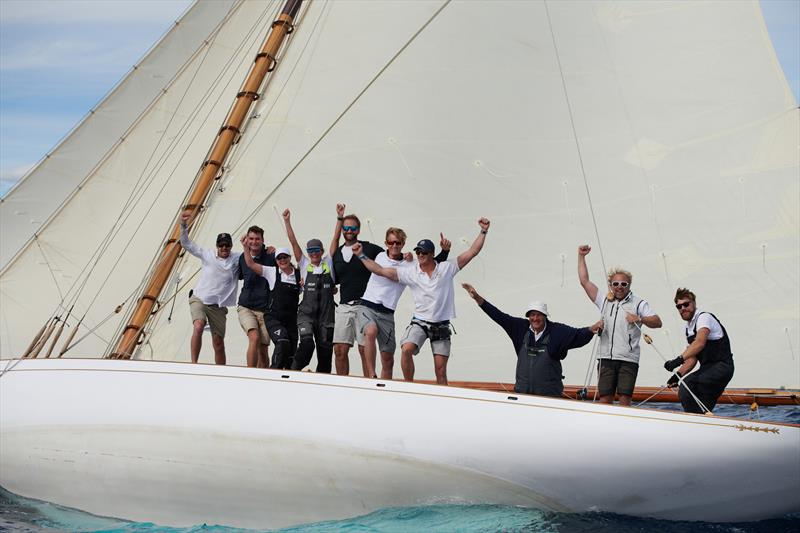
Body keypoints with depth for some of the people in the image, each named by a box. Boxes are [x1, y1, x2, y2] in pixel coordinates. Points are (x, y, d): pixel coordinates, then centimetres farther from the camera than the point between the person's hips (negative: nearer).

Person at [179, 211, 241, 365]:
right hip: (199, 299, -1)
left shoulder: (237, 259, 5)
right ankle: (194, 363, -27)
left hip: (218, 306, 1)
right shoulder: (207, 255, 6)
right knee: (198, 326, -30)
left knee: (218, 343, 5)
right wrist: (183, 225, -5)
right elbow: (186, 244, 7)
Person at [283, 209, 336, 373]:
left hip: (326, 315, 2)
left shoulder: (328, 263, 9)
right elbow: (293, 242, 3)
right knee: (307, 343, -23)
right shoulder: (304, 264, 7)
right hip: (306, 314, -2)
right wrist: (287, 221, -1)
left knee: (325, 350, 3)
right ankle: (294, 371, -8)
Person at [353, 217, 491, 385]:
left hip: (441, 326, 0)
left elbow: (472, 252, 0)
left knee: (441, 370, 1)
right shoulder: (409, 272, 2)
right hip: (419, 322, 0)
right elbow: (381, 271, 2)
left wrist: (483, 231, -6)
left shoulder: (447, 269, 1)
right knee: (406, 350, -26)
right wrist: (361, 256, -1)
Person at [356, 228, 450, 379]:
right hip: (367, 306, -2)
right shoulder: (380, 257, 5)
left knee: (388, 359, 2)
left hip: (387, 313, 2)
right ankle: (371, 377, -35)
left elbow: (435, 263, 3)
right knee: (371, 332, -34)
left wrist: (445, 250, -10)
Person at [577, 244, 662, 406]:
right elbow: (584, 281, 17)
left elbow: (657, 322, 0)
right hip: (606, 357, 3)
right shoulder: (604, 301, 18)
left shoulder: (638, 303, 9)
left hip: (628, 359, -3)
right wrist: (581, 256, 15)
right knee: (604, 399, -2)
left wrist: (640, 319, -17)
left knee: (624, 399, -8)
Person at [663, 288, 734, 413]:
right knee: (704, 410, 8)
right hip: (708, 369, 10)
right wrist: (678, 374, 2)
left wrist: (679, 359, -40)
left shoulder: (704, 317, -10)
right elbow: (693, 358, 17)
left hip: (721, 367, -10)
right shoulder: (689, 327, 18)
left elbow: (700, 343, -29)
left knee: (686, 390, -27)